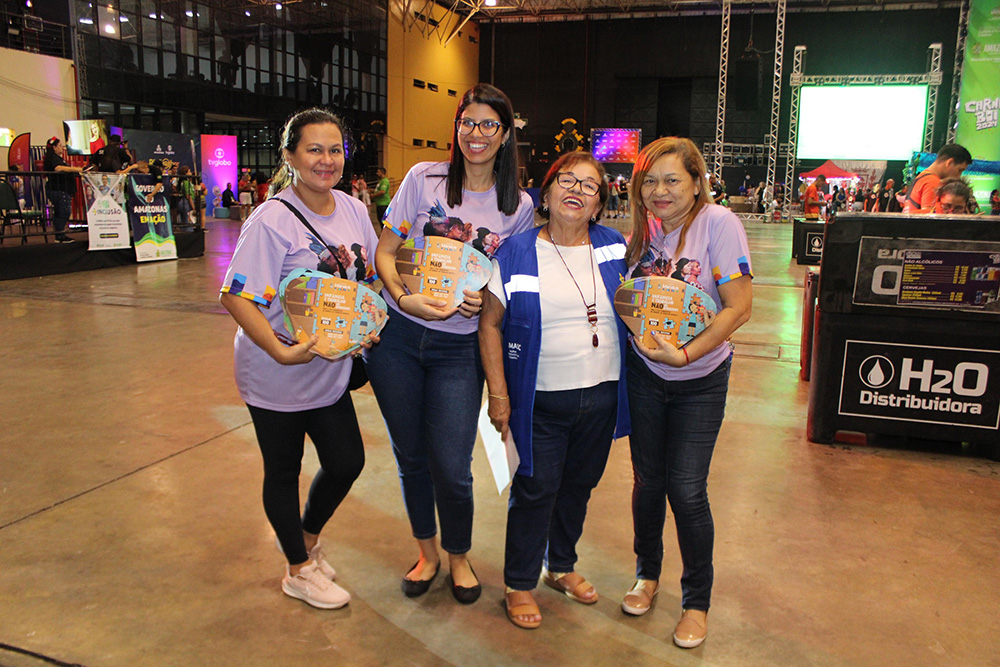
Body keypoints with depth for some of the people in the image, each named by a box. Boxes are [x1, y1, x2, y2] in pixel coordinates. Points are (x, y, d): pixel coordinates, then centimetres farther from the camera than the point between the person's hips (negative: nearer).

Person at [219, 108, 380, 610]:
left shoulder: (352, 209, 1)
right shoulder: (271, 220, -19)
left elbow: (369, 276, 14)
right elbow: (237, 298, -22)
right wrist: (282, 352, -32)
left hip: (331, 370, 6)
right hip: (277, 373, -6)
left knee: (347, 463, 14)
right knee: (283, 471, 11)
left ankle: (307, 537, 44)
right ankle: (299, 570, 33)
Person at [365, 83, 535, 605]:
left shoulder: (518, 207, 2)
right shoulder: (424, 179, 0)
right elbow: (385, 251, 0)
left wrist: (485, 300, -12)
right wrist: (404, 297, -18)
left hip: (460, 347, -1)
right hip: (397, 335, 1)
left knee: (451, 467, -3)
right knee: (410, 456, 12)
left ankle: (458, 556, 28)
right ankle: (427, 552, 37)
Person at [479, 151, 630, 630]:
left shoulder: (614, 248, 3)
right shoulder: (517, 252, -6)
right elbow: (490, 323, -5)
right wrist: (498, 392, -9)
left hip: (602, 394, 4)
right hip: (541, 399, -3)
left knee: (579, 484, 17)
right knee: (536, 488, 3)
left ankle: (561, 566, 40)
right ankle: (520, 583, 25)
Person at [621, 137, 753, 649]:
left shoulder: (718, 223, -15)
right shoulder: (641, 232, 1)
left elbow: (739, 306, -17)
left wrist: (686, 353, -22)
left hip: (700, 380, -3)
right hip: (643, 373, 4)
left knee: (686, 489, -2)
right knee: (647, 480, 12)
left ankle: (697, 600, 21)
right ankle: (647, 573, 37)